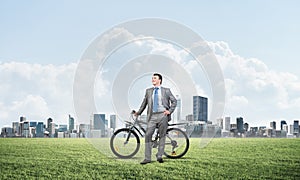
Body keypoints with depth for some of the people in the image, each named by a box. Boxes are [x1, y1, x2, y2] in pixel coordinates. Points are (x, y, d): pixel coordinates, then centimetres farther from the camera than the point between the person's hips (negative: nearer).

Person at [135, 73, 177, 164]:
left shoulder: (166, 91, 9)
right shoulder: (148, 91, 16)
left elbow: (174, 101, 11)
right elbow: (144, 103, 22)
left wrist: (170, 111, 0)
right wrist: (139, 112, 18)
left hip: (162, 115, -1)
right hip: (152, 116, 2)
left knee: (162, 136, 0)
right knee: (148, 135, -9)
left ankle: (159, 156, 8)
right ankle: (147, 158, -7)